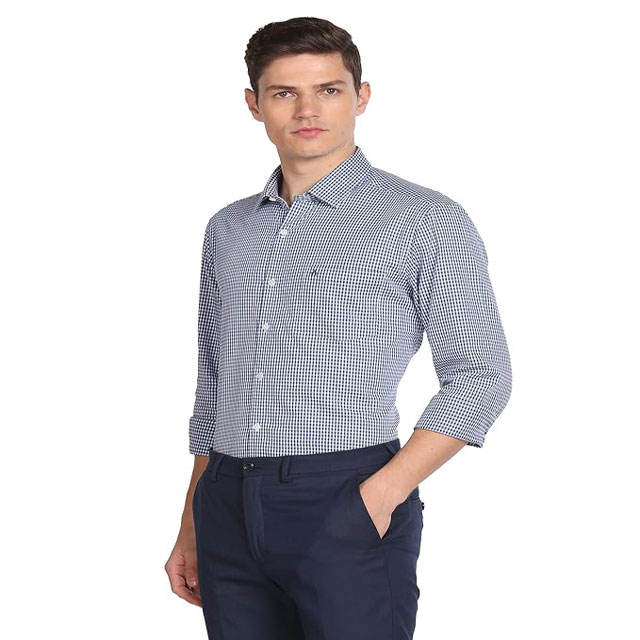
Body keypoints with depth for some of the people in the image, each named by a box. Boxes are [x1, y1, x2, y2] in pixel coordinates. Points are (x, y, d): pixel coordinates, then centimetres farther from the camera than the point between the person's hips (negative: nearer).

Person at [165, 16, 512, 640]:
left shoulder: (424, 220, 0)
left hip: (344, 502, -4)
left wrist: (381, 496, -13)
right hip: (229, 507, 5)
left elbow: (479, 375, -4)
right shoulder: (228, 227, 15)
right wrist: (191, 529, 16)